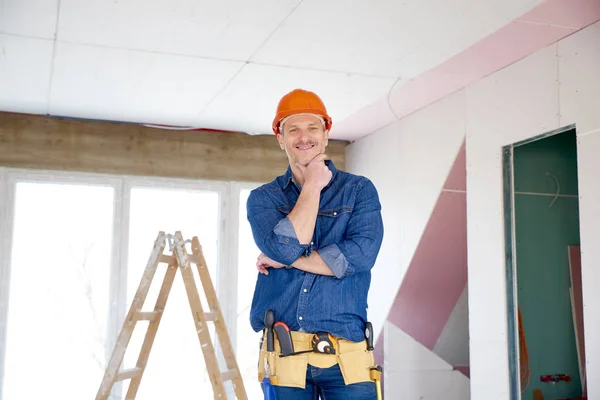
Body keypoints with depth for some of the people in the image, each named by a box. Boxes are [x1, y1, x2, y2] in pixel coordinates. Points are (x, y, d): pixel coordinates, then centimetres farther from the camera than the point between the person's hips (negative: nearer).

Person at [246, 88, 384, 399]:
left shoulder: (359, 190, 5)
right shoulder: (263, 198, 8)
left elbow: (360, 255, -11)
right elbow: (285, 247, -12)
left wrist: (283, 260, -8)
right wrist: (313, 186, -4)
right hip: (282, 357, 1)